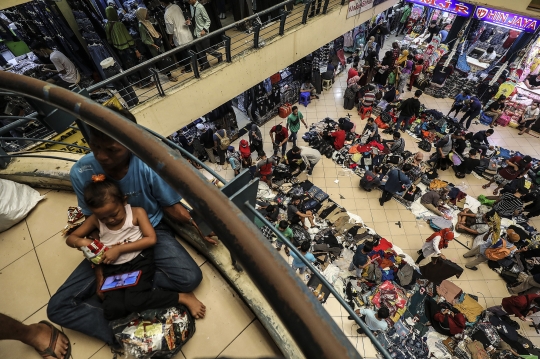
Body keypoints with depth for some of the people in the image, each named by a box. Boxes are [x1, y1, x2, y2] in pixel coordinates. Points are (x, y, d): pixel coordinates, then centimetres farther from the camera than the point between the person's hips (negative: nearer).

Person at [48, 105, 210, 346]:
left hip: (152, 231, -2)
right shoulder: (80, 173, -17)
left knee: (190, 277, -24)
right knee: (58, 307, -8)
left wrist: (199, 226, -27)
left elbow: (171, 207, -11)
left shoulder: (149, 166, -25)